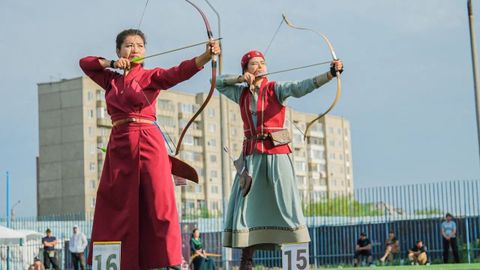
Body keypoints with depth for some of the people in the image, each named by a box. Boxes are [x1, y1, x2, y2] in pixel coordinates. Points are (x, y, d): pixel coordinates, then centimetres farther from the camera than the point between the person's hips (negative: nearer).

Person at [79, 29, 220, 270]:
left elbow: (179, 72, -13)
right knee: (117, 206, 3)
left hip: (147, 142, -5)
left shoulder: (151, 76, 4)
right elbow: (85, 62, 26)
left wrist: (206, 56, -31)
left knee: (159, 201, -12)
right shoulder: (111, 80, 18)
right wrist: (112, 64, 8)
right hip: (119, 145, 5)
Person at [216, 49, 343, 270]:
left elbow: (299, 87, -14)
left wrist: (329, 74, -30)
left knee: (285, 201, -9)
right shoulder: (241, 93, 11)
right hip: (252, 154, 3)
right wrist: (240, 78, 0)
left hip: (277, 152, -3)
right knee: (247, 202, -1)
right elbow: (217, 82, 17)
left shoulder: (276, 89, 1)